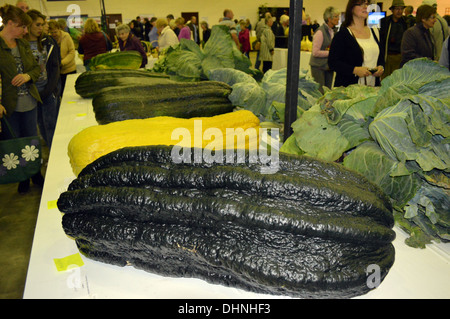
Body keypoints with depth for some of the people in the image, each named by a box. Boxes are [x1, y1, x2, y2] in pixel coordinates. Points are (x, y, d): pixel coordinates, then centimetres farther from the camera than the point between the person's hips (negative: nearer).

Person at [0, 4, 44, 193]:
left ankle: (35, 174, 31)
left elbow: (37, 67, 15)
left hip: (29, 103, 5)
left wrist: (28, 76, -9)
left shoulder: (23, 43, 8)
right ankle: (22, 178, 25)